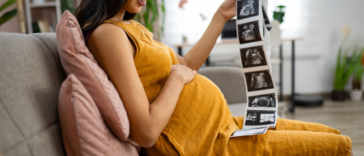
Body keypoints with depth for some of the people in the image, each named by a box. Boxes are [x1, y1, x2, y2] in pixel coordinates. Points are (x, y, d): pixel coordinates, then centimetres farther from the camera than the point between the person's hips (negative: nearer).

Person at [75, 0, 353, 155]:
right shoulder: (107, 33, -18)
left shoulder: (130, 26, 11)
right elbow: (146, 133, -26)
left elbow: (186, 66, 16)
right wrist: (176, 77, -12)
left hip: (223, 127, 10)